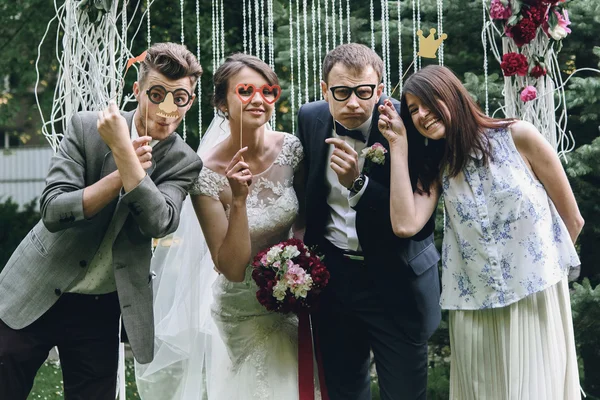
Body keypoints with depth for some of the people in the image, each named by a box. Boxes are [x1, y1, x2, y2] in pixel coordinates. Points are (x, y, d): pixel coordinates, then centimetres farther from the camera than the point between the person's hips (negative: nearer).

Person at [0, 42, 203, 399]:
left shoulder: (184, 164, -5)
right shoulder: (86, 127, -8)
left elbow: (158, 222, -23)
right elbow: (53, 211, -16)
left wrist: (123, 151, -28)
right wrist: (122, 173, -25)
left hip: (101, 312, 1)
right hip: (33, 296, -1)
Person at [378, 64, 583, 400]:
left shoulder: (518, 137, -4)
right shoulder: (437, 167, 8)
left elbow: (573, 221, 2)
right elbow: (405, 224, -11)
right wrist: (398, 144, -5)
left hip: (537, 300, -3)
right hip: (475, 311, 4)